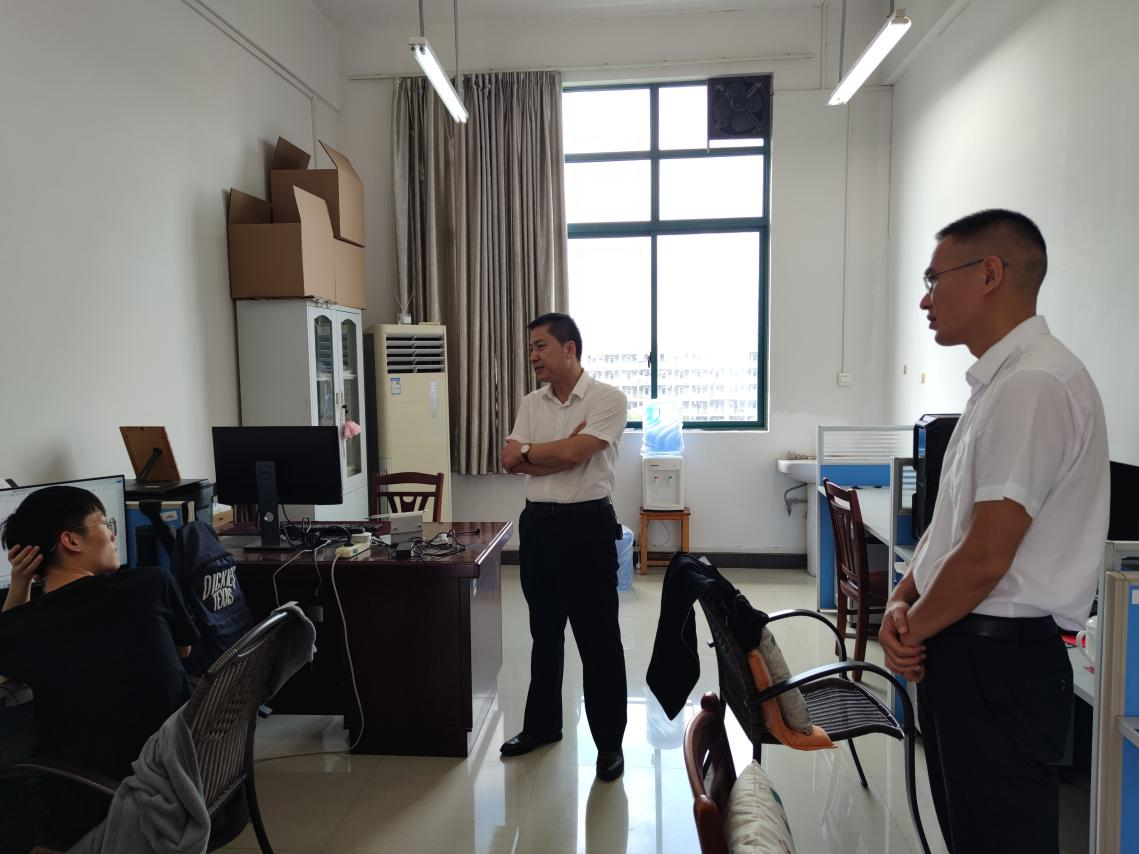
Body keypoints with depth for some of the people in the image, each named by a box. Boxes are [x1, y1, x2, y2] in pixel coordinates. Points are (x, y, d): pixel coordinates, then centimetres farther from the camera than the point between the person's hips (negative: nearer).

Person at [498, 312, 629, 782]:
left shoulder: (607, 399, -9)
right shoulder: (531, 403, 9)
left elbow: (573, 453, -20)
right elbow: (510, 460, -2)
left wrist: (530, 451, -4)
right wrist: (561, 452, -14)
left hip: (587, 524, -6)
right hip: (538, 522, 6)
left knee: (598, 637, 3)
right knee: (545, 632, 18)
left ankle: (609, 742, 17)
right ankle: (542, 724, 34)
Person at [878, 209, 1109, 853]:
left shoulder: (1034, 385, -20)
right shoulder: (998, 381, 11)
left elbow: (985, 558, -22)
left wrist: (913, 629, -7)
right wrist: (902, 601, 2)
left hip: (998, 661, -9)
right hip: (962, 651, 9)